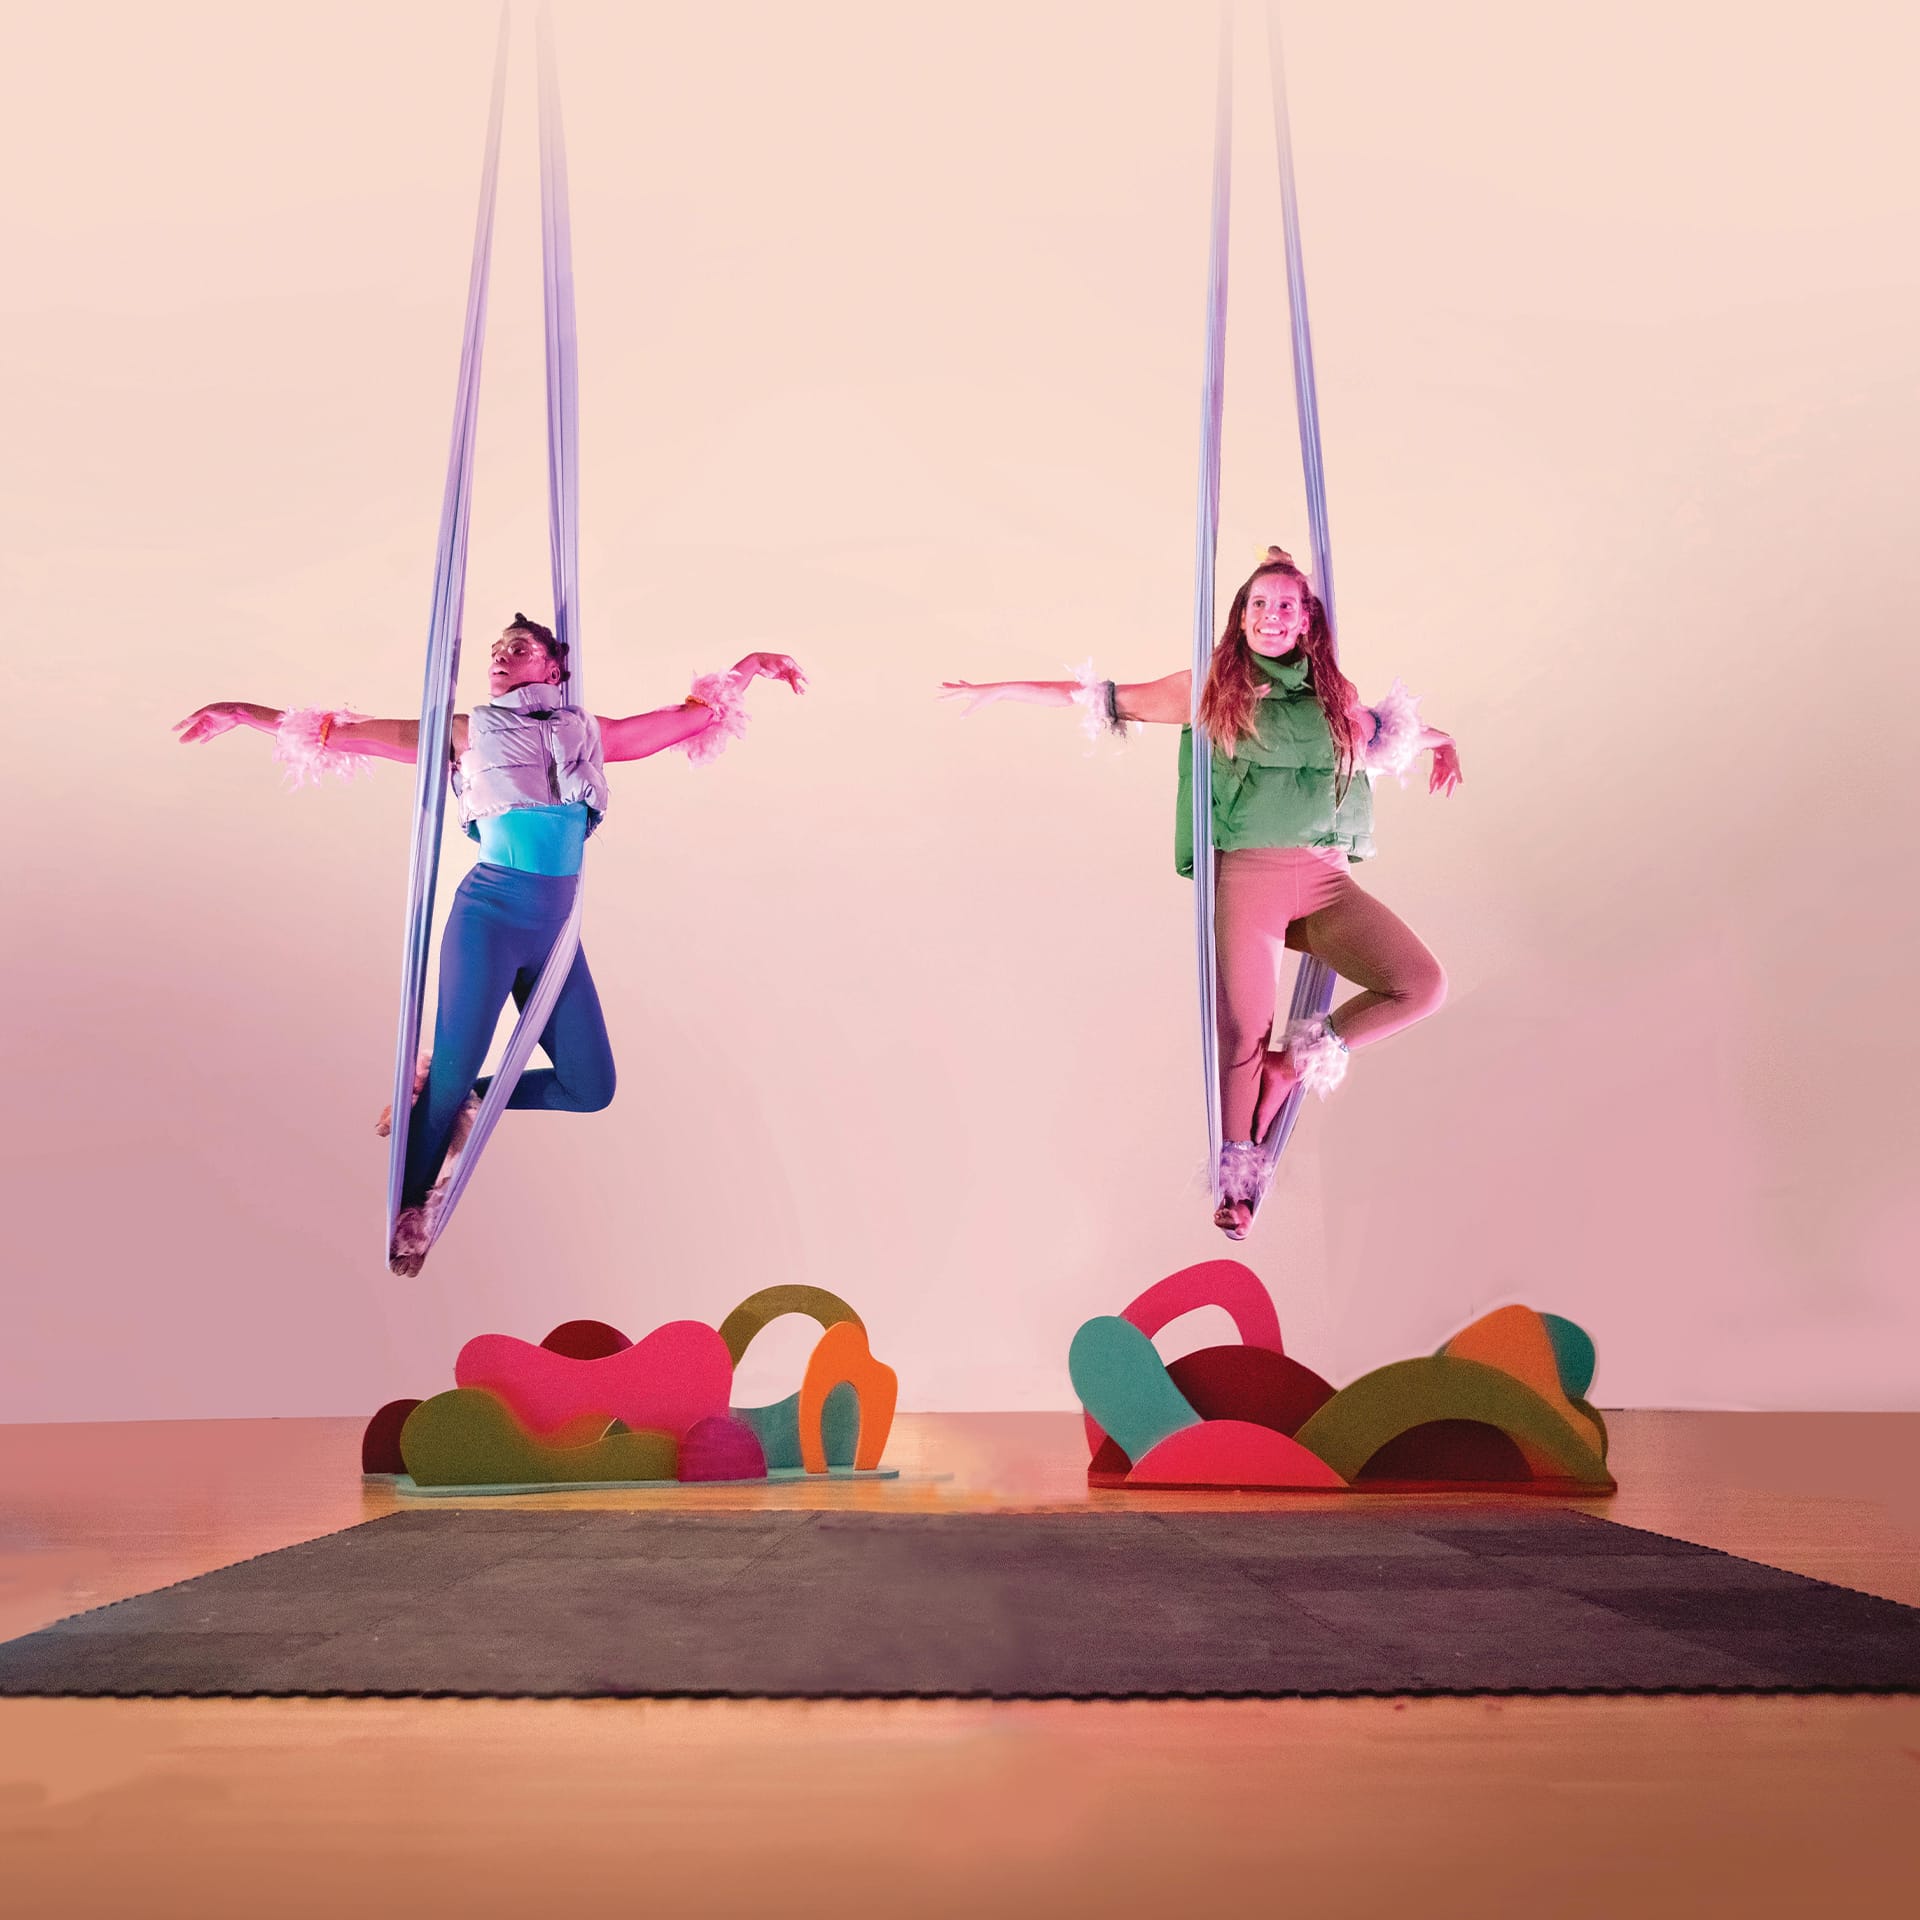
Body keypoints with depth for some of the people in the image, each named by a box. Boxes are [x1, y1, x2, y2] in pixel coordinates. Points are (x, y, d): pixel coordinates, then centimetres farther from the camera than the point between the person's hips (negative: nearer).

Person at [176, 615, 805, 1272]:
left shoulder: (587, 733, 15)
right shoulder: (467, 730, 9)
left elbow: (692, 718, 21)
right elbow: (347, 734, 9)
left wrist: (746, 669, 12)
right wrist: (245, 713, 6)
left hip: (557, 928, 4)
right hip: (490, 913, -4)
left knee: (590, 1087, 1)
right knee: (451, 1069, -9)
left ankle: (468, 1100, 21)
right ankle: (406, 1219, 8)